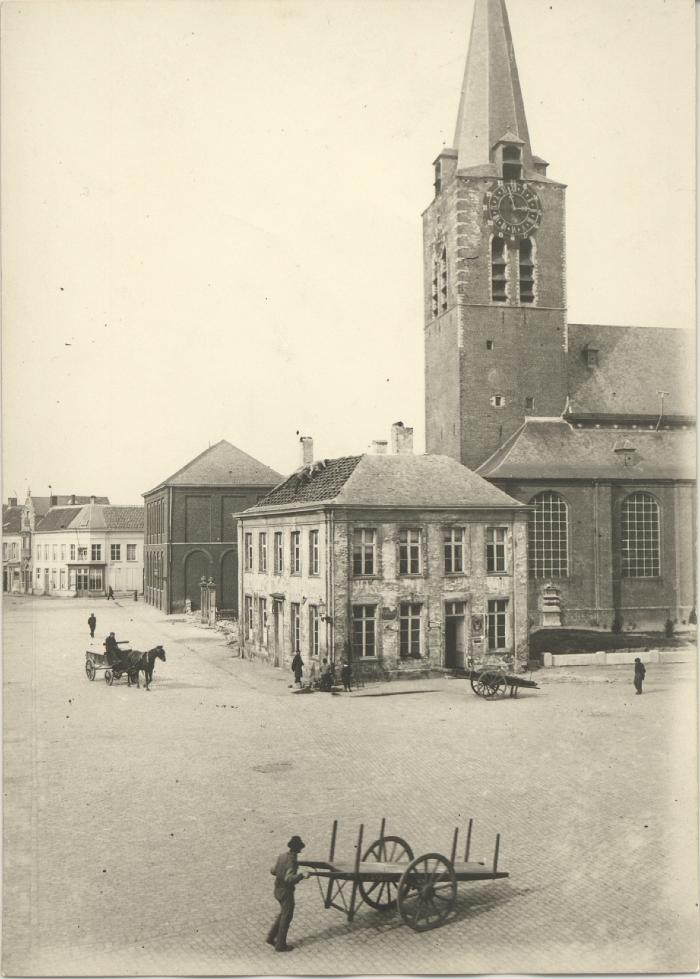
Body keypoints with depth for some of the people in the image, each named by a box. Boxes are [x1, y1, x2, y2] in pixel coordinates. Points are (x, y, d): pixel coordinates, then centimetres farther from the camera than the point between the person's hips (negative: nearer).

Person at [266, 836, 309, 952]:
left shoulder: (281, 856, 0)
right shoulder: (292, 860, -24)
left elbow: (273, 871, 10)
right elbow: (289, 878, -33)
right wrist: (302, 876, -38)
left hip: (278, 889, 8)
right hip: (286, 891, -8)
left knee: (283, 914, 23)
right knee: (286, 917, 6)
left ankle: (271, 937, 24)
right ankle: (281, 944, 15)